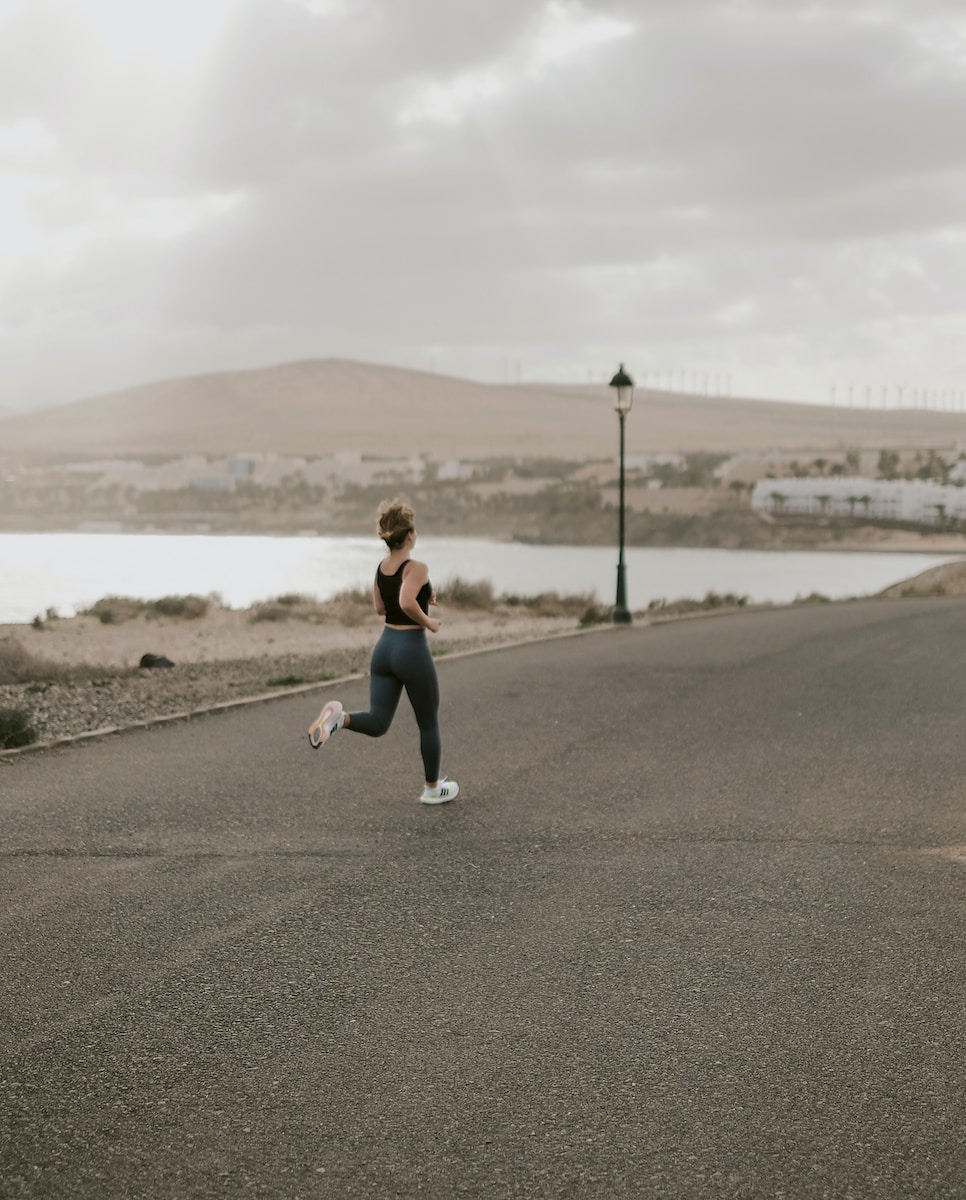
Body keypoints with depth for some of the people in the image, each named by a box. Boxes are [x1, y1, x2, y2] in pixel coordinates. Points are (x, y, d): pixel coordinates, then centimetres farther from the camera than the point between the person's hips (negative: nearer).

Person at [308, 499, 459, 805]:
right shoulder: (417, 568, -16)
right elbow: (406, 602, -33)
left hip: (384, 648, 6)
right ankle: (433, 788, 26)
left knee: (377, 723, 4)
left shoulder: (381, 568, 7)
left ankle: (338, 717, -26)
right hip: (412, 649, -6)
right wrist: (428, 622, -16)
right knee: (429, 723, 13)